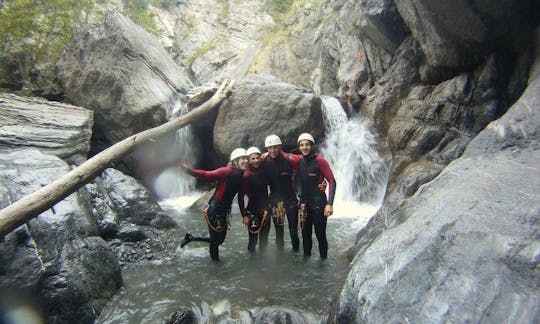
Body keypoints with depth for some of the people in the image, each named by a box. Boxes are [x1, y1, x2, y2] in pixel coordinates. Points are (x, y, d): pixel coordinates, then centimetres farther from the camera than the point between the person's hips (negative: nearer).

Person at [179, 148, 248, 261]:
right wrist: (190, 171, -42)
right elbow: (207, 175, -27)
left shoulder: (243, 176, 3)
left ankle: (190, 238, 32)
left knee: (220, 239, 19)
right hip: (215, 210, -8)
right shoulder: (227, 171, -18)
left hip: (224, 211, 8)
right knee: (215, 240, 3)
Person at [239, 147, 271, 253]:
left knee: (264, 239, 11)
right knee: (253, 239, 2)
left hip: (265, 210, 4)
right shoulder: (246, 175, -12)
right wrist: (244, 215, -13)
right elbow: (241, 197, -11)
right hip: (253, 211, -4)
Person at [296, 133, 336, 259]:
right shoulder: (300, 161, 4)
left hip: (318, 203, -5)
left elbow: (332, 181, -13)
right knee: (305, 234, 14)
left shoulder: (319, 160, -12)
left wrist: (329, 203, -20)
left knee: (320, 235, 0)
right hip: (304, 203, 6)